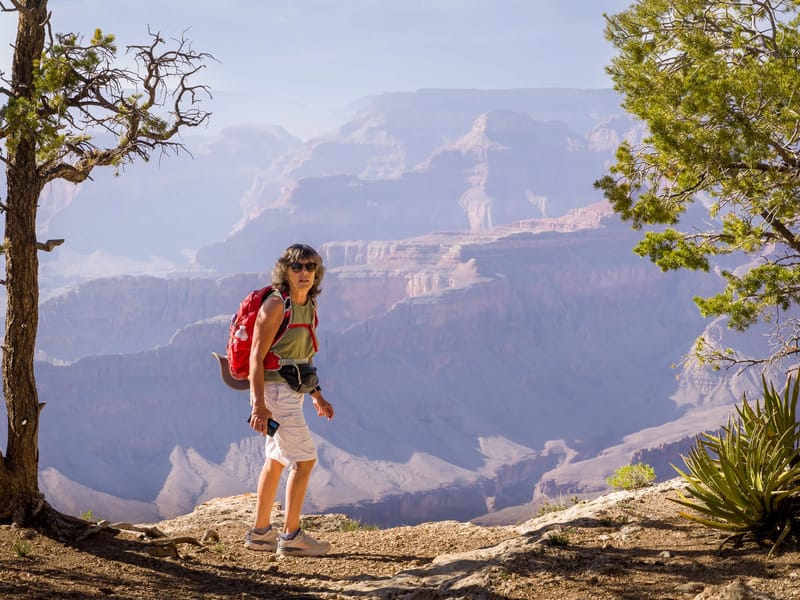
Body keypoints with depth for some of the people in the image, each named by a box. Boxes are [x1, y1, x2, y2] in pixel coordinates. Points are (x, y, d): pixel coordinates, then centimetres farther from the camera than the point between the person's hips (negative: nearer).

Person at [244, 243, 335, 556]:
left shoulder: (308, 305, 10)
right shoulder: (276, 305, -16)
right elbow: (256, 357, -19)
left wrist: (317, 396, 21)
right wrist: (259, 405, -24)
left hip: (292, 390, 9)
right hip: (275, 388, -9)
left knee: (276, 460, 14)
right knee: (304, 459, -9)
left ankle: (259, 532, 23)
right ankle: (291, 536, -3)